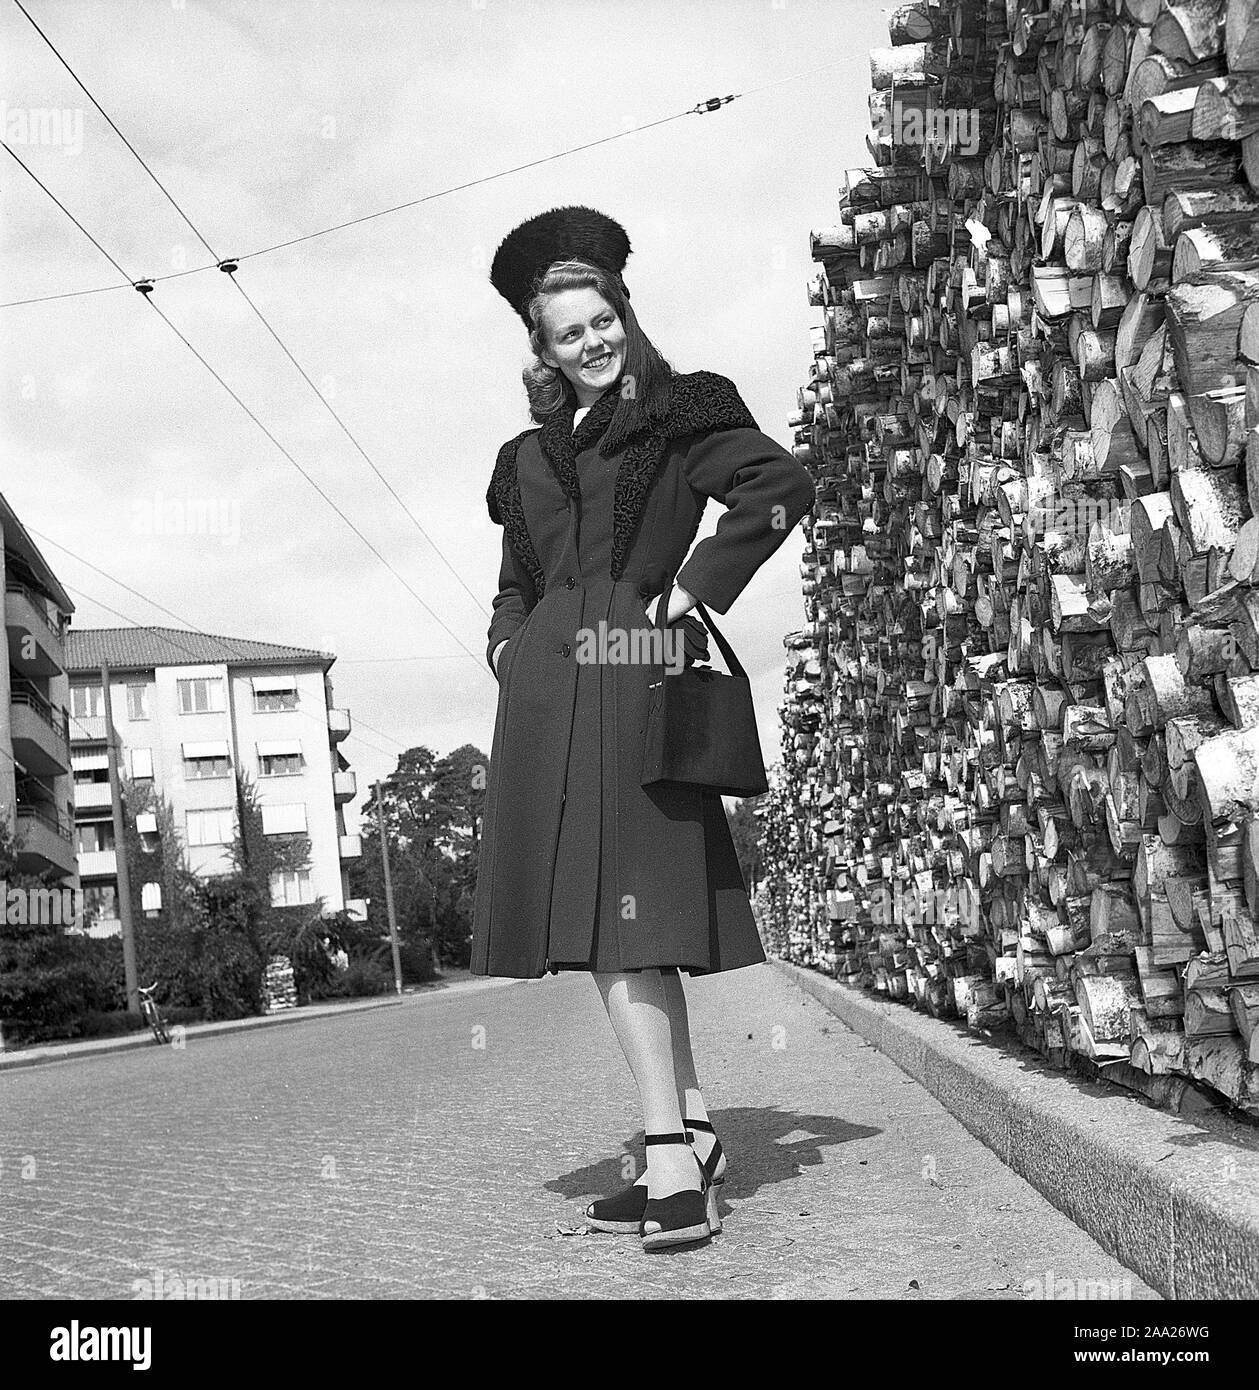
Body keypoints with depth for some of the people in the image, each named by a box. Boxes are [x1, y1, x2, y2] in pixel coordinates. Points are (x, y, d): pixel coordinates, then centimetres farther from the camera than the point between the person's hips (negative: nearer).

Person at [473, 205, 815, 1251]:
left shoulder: (677, 415, 5)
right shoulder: (529, 458, 23)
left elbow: (784, 484, -8)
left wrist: (694, 592, -8)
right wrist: (508, 638, 11)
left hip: (630, 681, -7)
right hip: (546, 694, 7)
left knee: (624, 919, -15)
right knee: (618, 921, 6)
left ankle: (676, 1167, -14)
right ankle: (690, 1137, 14)